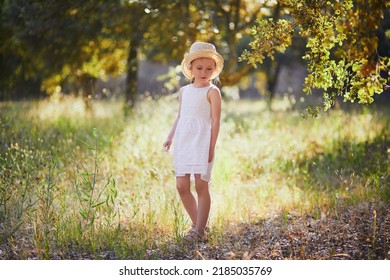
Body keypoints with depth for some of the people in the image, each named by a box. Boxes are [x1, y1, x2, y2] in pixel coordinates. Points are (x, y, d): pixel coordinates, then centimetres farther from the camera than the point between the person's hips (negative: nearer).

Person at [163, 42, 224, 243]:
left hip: (202, 142, -6)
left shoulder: (212, 92, -3)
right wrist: (170, 137, 13)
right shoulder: (184, 91, 16)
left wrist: (211, 147, -13)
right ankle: (197, 224, 16)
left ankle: (200, 230, 1)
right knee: (182, 186, 3)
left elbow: (215, 121, -7)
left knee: (201, 185, -6)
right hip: (183, 142, 6)